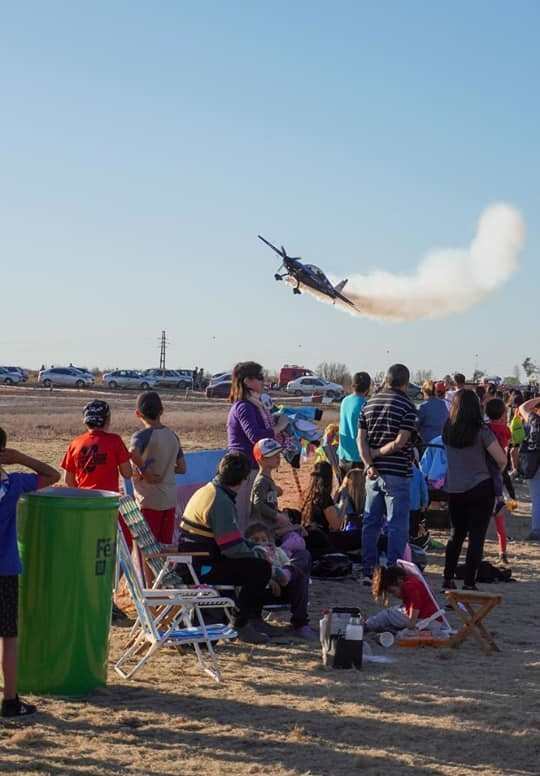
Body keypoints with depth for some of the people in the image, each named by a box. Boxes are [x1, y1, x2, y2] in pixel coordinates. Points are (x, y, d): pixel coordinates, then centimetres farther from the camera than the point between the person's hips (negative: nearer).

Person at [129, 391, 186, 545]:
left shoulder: (142, 435, -13)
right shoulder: (172, 435, 7)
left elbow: (133, 452, -35)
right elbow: (182, 468, 12)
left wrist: (144, 471, -21)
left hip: (149, 502, -6)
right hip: (170, 501, 6)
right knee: (166, 547, 12)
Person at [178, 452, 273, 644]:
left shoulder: (208, 490, 12)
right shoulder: (221, 502, -21)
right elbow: (233, 548, -23)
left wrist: (253, 548, 16)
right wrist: (254, 553, -4)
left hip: (193, 562, 10)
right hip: (203, 567, -10)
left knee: (257, 563, 19)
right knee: (261, 568, -14)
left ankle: (253, 619, 24)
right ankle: (242, 626, -8)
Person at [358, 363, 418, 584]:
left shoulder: (369, 404, 9)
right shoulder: (407, 406, -9)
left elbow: (361, 439, 2)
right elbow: (400, 442, -16)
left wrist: (369, 464, -6)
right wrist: (378, 453, -5)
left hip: (373, 473, 6)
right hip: (397, 474, -6)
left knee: (371, 523, 13)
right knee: (397, 526, 0)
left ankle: (368, 572, 17)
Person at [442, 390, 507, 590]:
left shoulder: (447, 430, -2)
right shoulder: (481, 431, -13)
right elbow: (502, 460, -11)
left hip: (454, 490, 4)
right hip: (480, 489, -4)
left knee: (456, 535, 18)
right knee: (476, 537, 2)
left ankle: (448, 580, 19)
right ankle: (469, 584, 1)